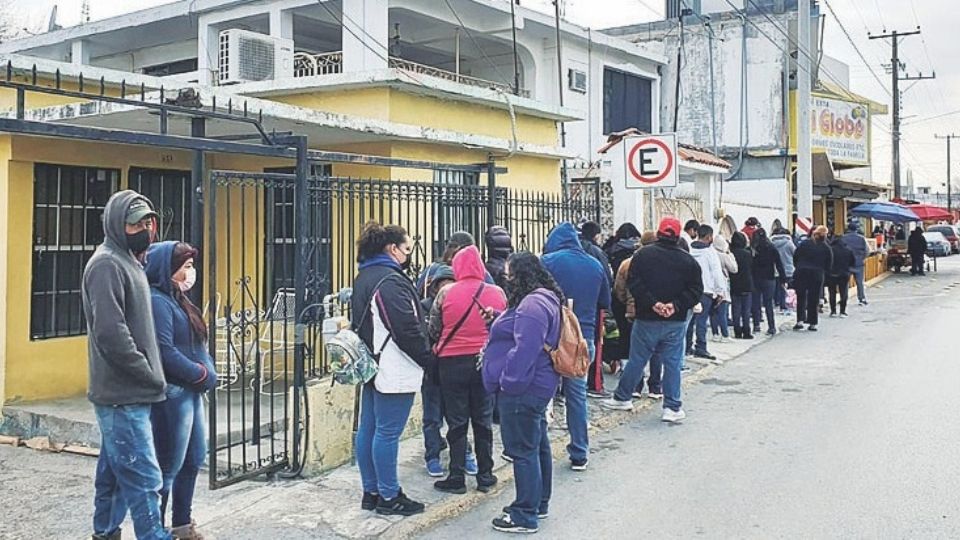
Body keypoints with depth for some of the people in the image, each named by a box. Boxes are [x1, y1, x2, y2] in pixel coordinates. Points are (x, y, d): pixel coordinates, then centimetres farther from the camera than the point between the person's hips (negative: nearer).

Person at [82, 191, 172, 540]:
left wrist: (151, 376, 13)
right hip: (124, 396, -10)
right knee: (144, 478, -8)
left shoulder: (128, 262, 17)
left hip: (128, 394, 10)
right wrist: (151, 376, -15)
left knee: (114, 472, 17)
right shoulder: (107, 264, -13)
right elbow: (111, 333, -22)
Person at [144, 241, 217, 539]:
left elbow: (196, 345, 15)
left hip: (191, 392, 10)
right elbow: (165, 353, -22)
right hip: (172, 394, -10)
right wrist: (203, 375, -12)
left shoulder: (178, 300, 14)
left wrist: (207, 372, -3)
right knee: (168, 467, 0)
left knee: (193, 460, 17)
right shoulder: (157, 302, -16)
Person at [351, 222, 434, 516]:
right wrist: (428, 360, -11)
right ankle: (389, 497, 6)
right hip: (394, 370, -10)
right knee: (388, 433, -3)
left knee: (368, 429, 12)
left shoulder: (364, 277, 13)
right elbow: (408, 329, -21)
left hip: (371, 366, 10)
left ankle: (371, 492, 23)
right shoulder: (391, 281, -18)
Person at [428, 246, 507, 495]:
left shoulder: (446, 293, -10)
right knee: (483, 421, 13)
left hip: (452, 362, -2)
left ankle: (456, 478, 11)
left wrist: (439, 348, 18)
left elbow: (433, 330, -1)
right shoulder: (497, 293, -3)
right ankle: (485, 477, 19)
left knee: (457, 423, 7)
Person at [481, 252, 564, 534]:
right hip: (535, 386, 11)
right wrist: (498, 320, 8)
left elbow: (524, 350, -27)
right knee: (537, 445, 19)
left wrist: (508, 381, -19)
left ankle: (525, 516, 6)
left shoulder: (532, 304, -22)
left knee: (523, 451, -3)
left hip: (522, 390, -11)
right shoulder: (541, 300, 13)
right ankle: (539, 503, 32)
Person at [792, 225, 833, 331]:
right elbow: (829, 265, 4)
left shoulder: (804, 244, 0)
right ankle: (812, 323, 8)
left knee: (801, 298, 7)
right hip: (817, 275, 0)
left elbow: (795, 258, 5)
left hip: (801, 274, 0)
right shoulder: (826, 248, 0)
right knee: (814, 299, 7)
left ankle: (800, 320, -3)